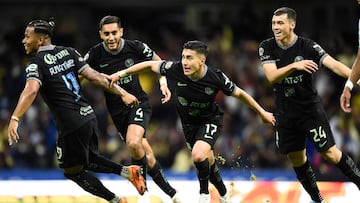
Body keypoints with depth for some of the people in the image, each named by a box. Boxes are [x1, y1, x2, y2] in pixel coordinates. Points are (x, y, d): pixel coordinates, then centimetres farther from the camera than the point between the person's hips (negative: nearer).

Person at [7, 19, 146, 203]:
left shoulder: (36, 63, -8)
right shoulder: (68, 52, 10)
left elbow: (31, 90, -26)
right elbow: (94, 76, 6)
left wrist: (14, 119, -35)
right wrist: (122, 93, 11)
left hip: (72, 124, -7)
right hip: (89, 116, 7)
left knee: (73, 171, 11)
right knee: (88, 160, 28)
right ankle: (127, 171, 11)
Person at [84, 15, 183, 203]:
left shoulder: (135, 47, -11)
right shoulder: (95, 54, -10)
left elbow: (157, 61, 7)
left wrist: (163, 83, -6)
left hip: (138, 103, -2)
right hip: (117, 110, 2)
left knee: (133, 143, -29)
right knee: (146, 155, 5)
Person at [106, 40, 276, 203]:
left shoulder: (216, 77, -28)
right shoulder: (176, 69, -25)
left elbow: (239, 94, -12)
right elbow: (151, 65, -8)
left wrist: (262, 112, -4)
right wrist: (121, 74, -4)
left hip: (210, 121, -4)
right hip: (189, 122, 4)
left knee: (198, 155, -28)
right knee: (208, 163, 15)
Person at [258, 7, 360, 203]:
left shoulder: (307, 46, -14)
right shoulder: (266, 47, -6)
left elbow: (333, 64, -26)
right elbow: (272, 76, -19)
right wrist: (294, 66, -37)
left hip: (310, 109, -4)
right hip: (285, 112, 4)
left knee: (330, 153, -9)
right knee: (296, 158, 11)